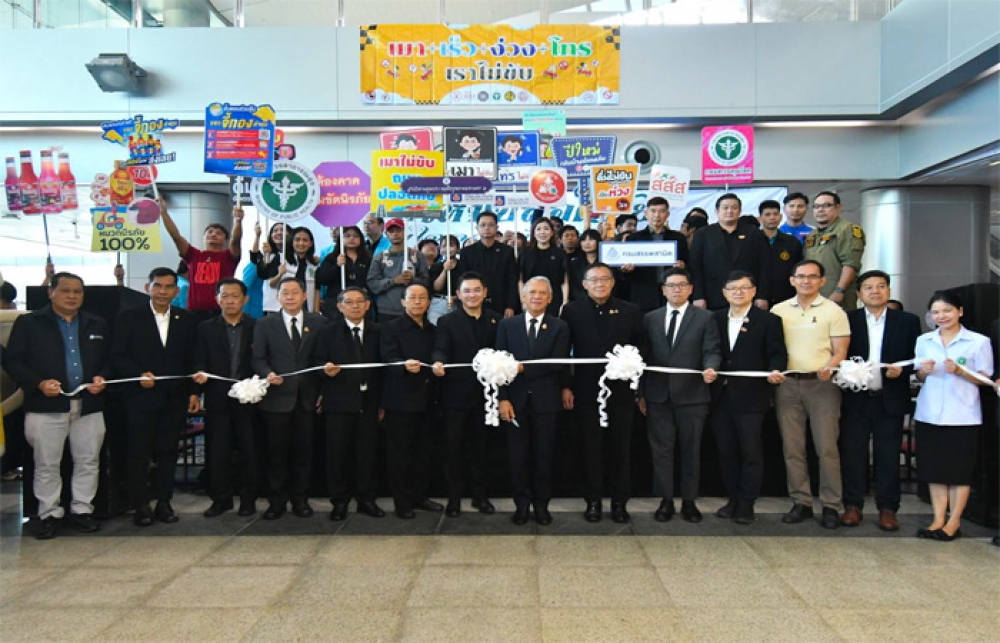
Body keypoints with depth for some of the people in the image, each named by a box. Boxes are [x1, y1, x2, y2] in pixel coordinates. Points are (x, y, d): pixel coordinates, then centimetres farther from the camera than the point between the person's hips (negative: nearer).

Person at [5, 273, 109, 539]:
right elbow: (12, 360, -2)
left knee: (88, 461, 7)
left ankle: (82, 509, 20)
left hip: (89, 405, 3)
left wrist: (102, 378, -4)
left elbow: (109, 359, 16)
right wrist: (38, 383, -16)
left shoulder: (97, 325, 12)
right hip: (46, 405, -3)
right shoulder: (28, 323, 1)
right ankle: (49, 513, 17)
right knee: (47, 464, 5)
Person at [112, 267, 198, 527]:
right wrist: (139, 375, -17)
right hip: (141, 397, -2)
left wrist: (193, 392, 2)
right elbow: (118, 356, -1)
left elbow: (192, 359, 9)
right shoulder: (129, 317, 3)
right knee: (139, 453, 1)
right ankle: (141, 506, 10)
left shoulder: (187, 320, 9)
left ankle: (164, 503, 15)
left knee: (168, 452, 6)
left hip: (175, 398, 2)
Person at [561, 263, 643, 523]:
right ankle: (593, 500, 19)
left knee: (621, 448, 7)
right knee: (592, 448, 8)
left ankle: (620, 501, 19)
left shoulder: (630, 311, 2)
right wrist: (565, 387, -4)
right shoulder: (572, 311, 0)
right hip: (586, 391, 0)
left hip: (621, 391, 1)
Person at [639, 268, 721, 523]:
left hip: (692, 395, -2)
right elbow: (645, 356, 8)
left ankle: (689, 501, 17)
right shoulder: (650, 319, 9)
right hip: (659, 395, 2)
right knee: (661, 449, 5)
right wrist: (641, 393, 6)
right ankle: (666, 501, 15)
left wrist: (711, 368, -27)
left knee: (691, 449, 6)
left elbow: (712, 351, -4)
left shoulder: (705, 318, 3)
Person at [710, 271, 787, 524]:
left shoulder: (768, 320, 1)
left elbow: (777, 354, -5)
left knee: (751, 451, 0)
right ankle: (733, 499, 22)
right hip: (721, 396, 4)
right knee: (726, 450, 10)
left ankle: (746, 504, 10)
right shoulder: (716, 319, 11)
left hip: (750, 397, -4)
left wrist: (775, 371, -22)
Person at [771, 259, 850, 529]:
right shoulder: (778, 310, 9)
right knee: (792, 447, 5)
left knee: (827, 447, -3)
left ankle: (831, 505, 6)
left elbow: (840, 352, -1)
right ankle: (801, 502, 14)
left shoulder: (833, 311, 2)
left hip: (821, 384, -3)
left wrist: (829, 369, -19)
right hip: (787, 384, 3)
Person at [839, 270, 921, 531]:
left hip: (890, 399, 0)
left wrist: (902, 370, -12)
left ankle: (887, 509, 15)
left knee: (888, 457, 5)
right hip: (855, 399, 0)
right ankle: (852, 506, 14)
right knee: (852, 454, 4)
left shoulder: (908, 321, 7)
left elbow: (916, 358, 6)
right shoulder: (847, 320, 3)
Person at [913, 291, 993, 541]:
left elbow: (985, 379, -2)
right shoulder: (923, 340, 9)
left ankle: (954, 522, 10)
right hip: (930, 414, 4)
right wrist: (923, 371, -8)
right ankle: (939, 519, 12)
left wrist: (959, 371, -17)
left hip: (962, 415, -3)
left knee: (960, 469, 2)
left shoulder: (978, 342, -2)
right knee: (934, 468, 5)